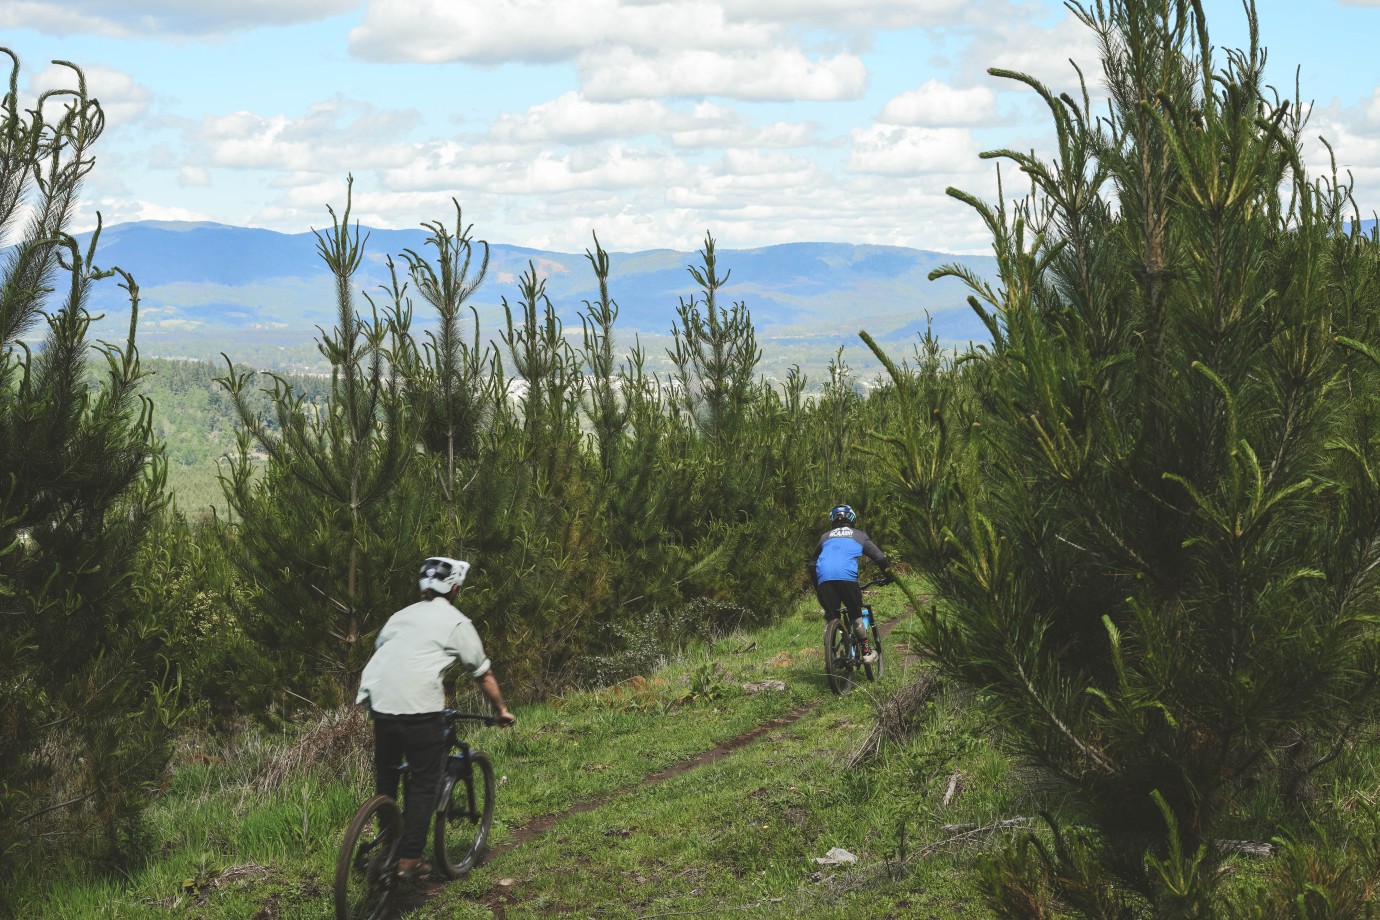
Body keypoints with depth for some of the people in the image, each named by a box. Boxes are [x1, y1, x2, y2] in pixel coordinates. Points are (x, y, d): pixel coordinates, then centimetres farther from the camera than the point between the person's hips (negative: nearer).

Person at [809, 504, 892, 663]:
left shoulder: (826, 537, 29)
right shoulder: (859, 535, 23)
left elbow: (812, 564, 32)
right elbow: (880, 558, 20)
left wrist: (817, 587, 42)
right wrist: (888, 577, 35)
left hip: (823, 578, 2)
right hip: (846, 577, -2)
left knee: (830, 616, 14)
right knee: (855, 615, 14)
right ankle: (866, 652, 13)